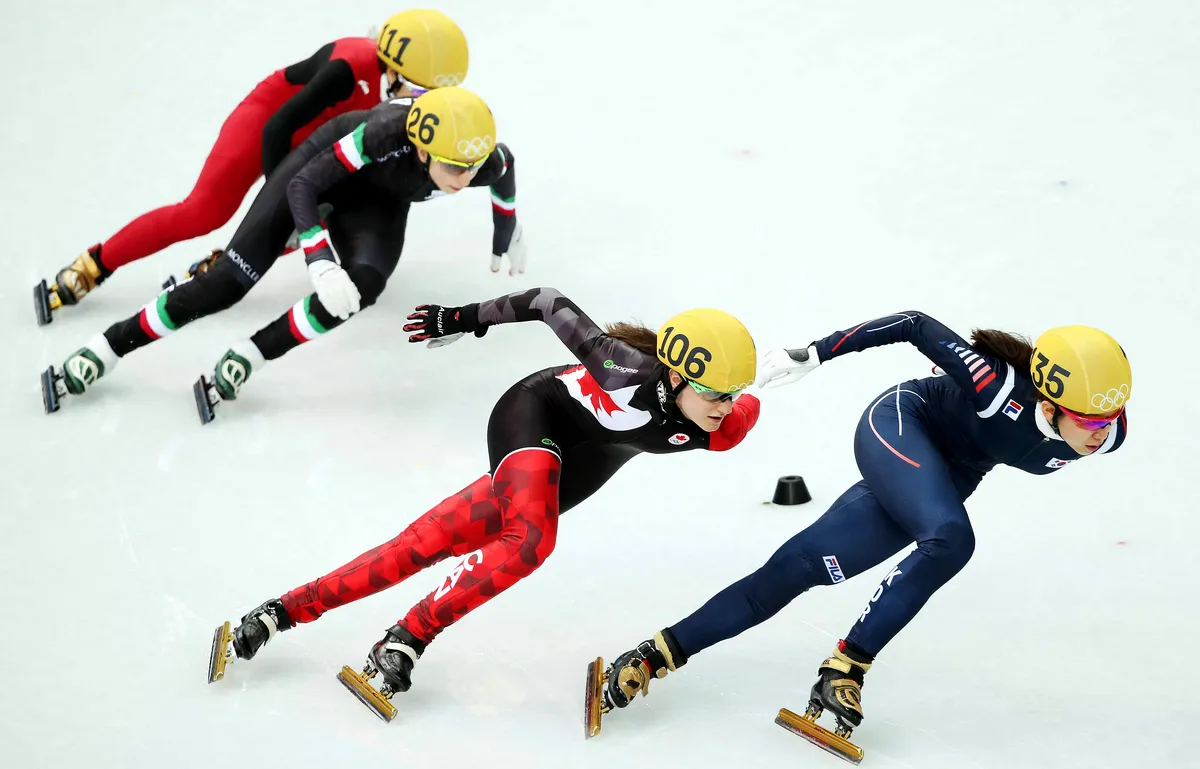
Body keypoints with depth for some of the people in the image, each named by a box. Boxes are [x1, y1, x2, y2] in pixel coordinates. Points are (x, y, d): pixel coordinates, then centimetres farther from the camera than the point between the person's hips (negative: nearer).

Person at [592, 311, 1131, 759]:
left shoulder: (1108, 433, -19)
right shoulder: (1004, 393, -34)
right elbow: (917, 325, -24)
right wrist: (814, 354, -20)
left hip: (943, 481, 6)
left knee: (796, 569, -3)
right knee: (950, 539, -34)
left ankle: (659, 655, 0)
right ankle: (844, 670, -25)